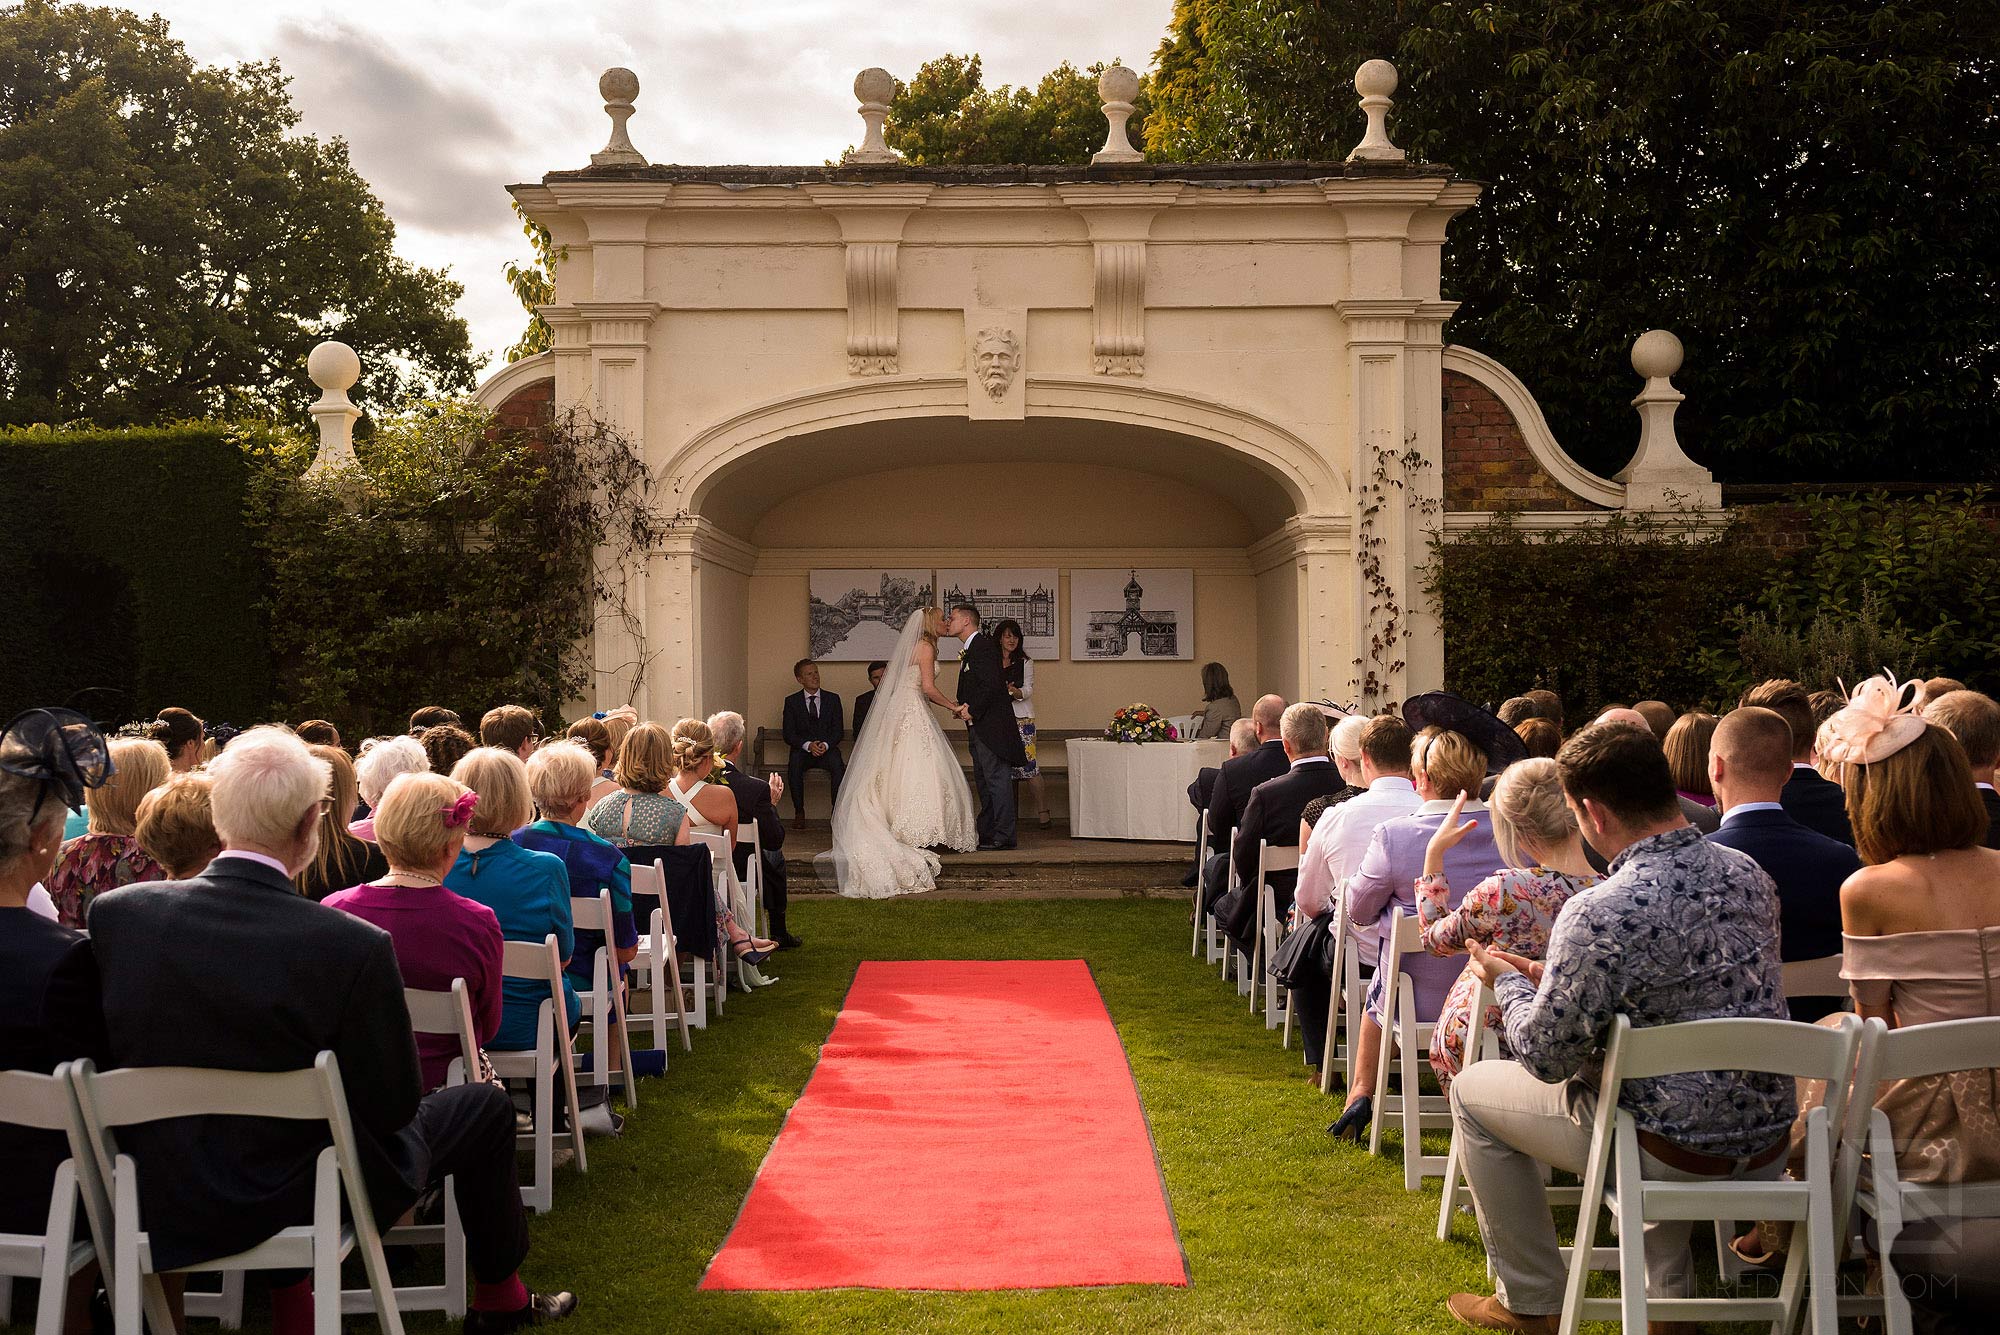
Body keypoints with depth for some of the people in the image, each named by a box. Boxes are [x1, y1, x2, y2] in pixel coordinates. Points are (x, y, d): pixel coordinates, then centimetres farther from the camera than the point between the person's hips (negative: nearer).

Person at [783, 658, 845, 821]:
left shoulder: (833, 699, 8)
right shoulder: (791, 701, 5)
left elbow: (838, 730, 4)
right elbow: (788, 734, -1)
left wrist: (825, 745, -17)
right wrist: (808, 745, -19)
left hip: (827, 749, 0)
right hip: (802, 750, 0)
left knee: (838, 765, -32)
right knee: (794, 765, -33)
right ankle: (799, 810, -22)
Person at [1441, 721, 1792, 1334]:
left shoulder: (1598, 914, -26)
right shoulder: (1747, 873, -1)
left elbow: (1545, 1057, -15)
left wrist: (1508, 982, 5)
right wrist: (1549, 975, 17)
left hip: (1674, 1155, -7)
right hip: (1769, 1145, 7)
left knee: (1473, 1091, 14)